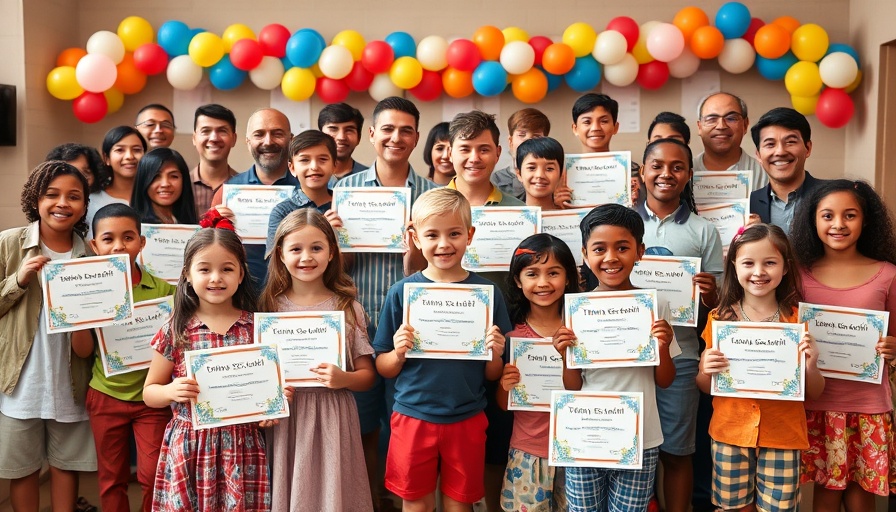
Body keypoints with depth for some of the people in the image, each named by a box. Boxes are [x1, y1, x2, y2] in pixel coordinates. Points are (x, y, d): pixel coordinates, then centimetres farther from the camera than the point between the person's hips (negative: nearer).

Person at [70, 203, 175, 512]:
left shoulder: (162, 289, -8)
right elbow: (83, 351, -2)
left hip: (151, 396, -1)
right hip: (106, 396, 2)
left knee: (153, 477, 2)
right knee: (111, 478, 15)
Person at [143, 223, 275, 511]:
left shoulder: (256, 328, 0)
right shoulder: (175, 330, -1)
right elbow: (149, 393, 6)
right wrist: (172, 391, -14)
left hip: (242, 446, 0)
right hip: (189, 447, 0)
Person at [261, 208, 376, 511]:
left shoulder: (348, 308, 0)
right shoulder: (271, 306, 3)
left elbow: (367, 376, 3)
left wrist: (342, 378, -16)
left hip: (333, 417, -1)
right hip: (285, 416, 1)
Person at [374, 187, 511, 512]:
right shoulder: (402, 292, -5)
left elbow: (493, 376, 2)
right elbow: (384, 369, 1)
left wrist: (495, 355, -17)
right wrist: (398, 353, -19)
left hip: (467, 420, 0)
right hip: (413, 417, 0)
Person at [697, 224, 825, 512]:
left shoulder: (798, 320, -2)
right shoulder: (720, 319, -2)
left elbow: (814, 394, 3)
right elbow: (704, 387, 6)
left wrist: (811, 366, -16)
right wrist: (707, 371, -15)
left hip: (782, 436, 0)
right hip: (730, 433, 1)